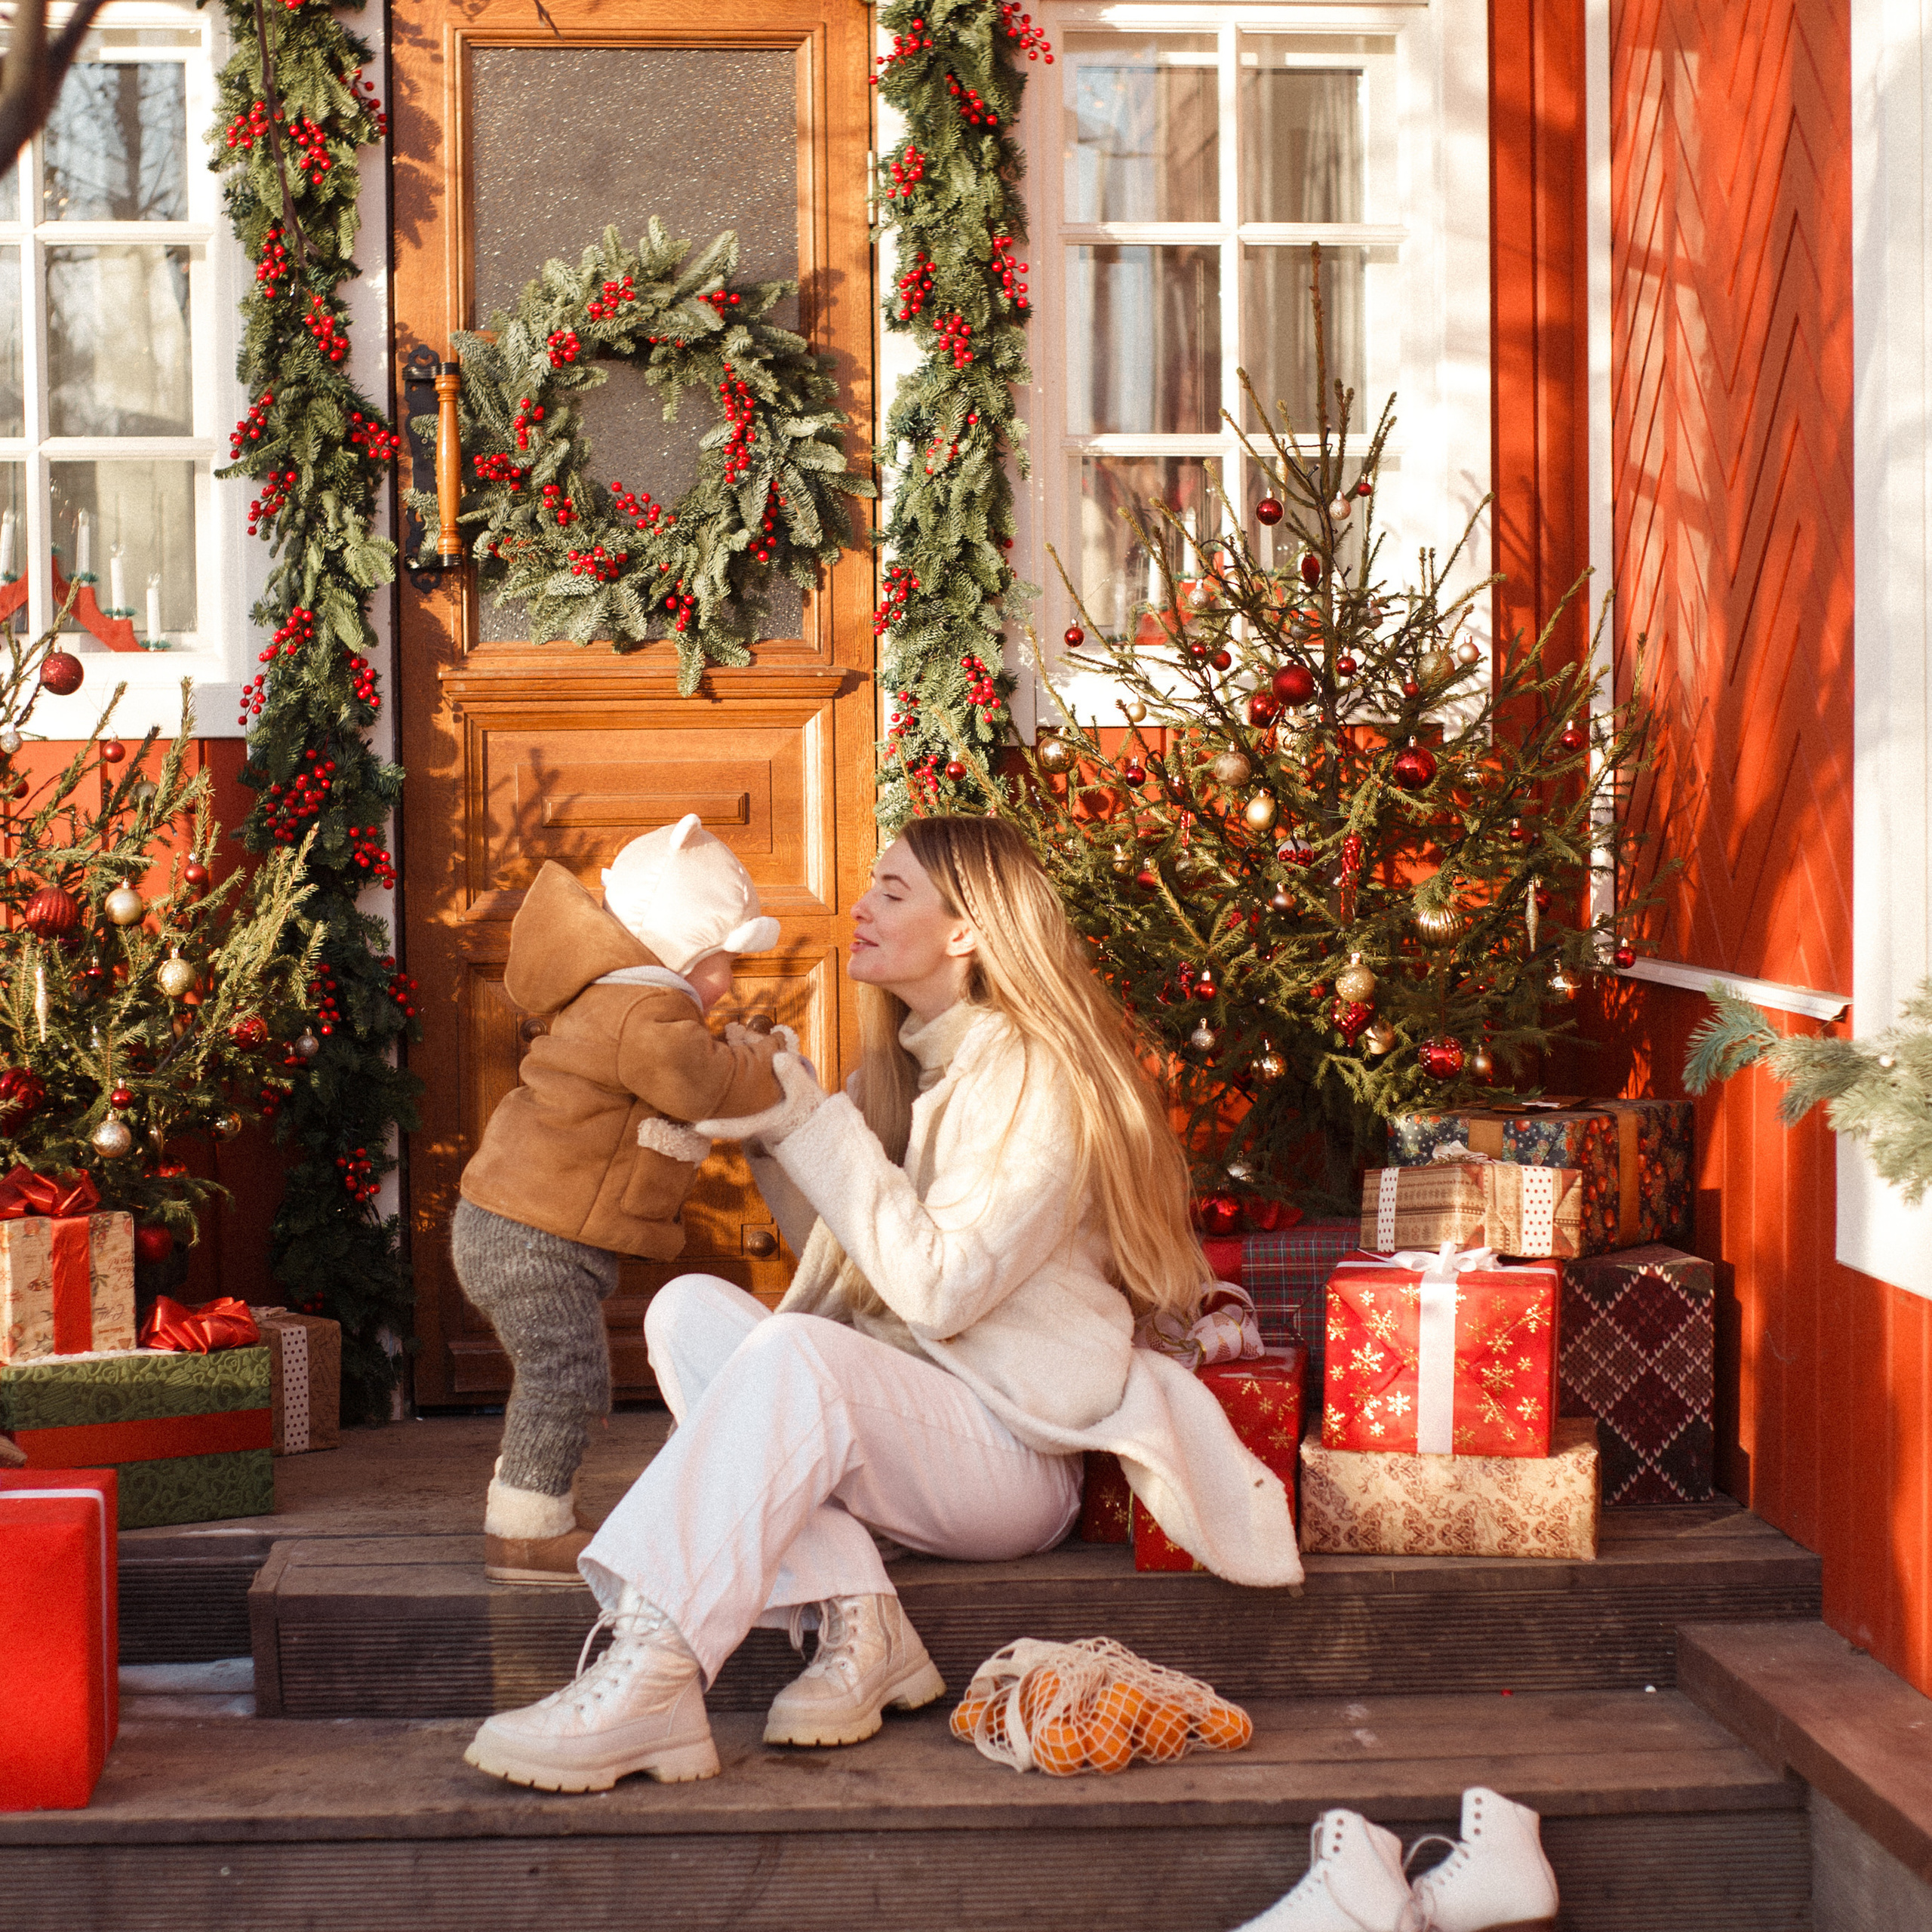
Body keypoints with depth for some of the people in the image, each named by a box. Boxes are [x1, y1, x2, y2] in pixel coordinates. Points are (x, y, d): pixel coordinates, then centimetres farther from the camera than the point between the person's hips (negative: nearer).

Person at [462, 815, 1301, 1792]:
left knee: (797, 1354, -34)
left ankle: (648, 1679, -42)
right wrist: (776, 1127, 8)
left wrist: (815, 1128, -17)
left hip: (1013, 1450, -8)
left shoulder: (1035, 1081, -11)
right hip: (893, 1424, 8)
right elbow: (839, 1252, 19)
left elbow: (936, 1288, -19)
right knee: (688, 1307, -13)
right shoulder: (898, 1067, 15)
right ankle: (852, 1616, -24)